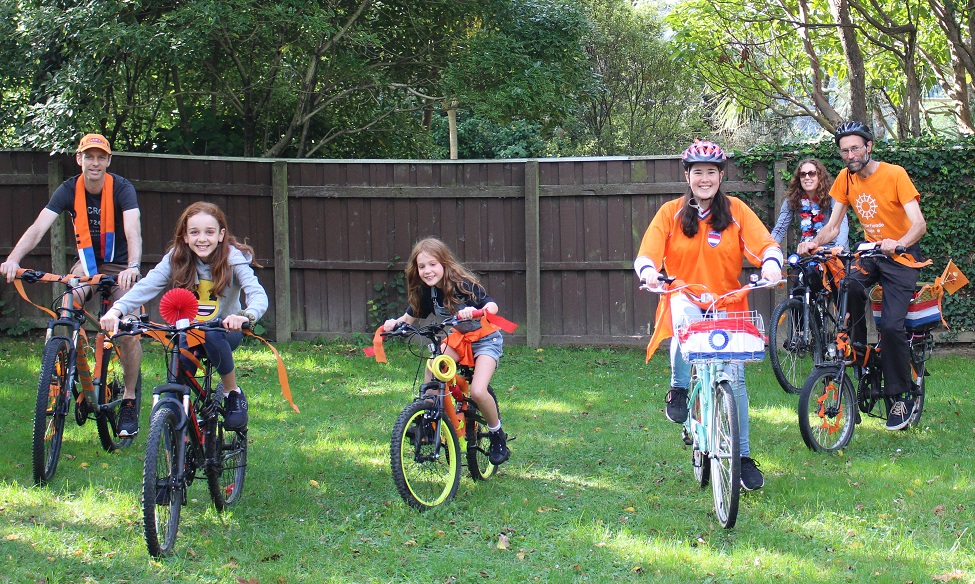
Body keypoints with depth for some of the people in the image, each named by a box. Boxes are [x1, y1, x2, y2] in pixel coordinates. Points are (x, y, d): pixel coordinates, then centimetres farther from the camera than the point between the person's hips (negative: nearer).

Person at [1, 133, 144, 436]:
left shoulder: (122, 189, -20)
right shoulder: (69, 190, -13)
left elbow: (133, 231, -34)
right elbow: (39, 227, -25)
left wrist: (133, 267, -54)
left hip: (119, 266, -2)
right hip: (87, 263, 3)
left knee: (128, 329, -18)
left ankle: (129, 401, -2)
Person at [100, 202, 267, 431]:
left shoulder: (233, 258, -14)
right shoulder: (176, 259, -9)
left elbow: (258, 294, -28)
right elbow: (145, 286, -22)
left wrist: (245, 316, -52)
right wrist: (116, 310, -42)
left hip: (225, 330, -1)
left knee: (211, 335, -36)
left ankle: (233, 394, -14)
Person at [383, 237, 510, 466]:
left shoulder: (463, 285, -24)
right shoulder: (427, 291, -7)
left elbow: (492, 306, -34)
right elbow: (410, 317, 1)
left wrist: (475, 311, -55)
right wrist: (394, 323, -22)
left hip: (486, 339, -6)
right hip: (459, 338, 6)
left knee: (477, 391, -23)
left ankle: (497, 434, 2)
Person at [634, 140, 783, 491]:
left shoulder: (736, 211, 4)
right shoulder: (670, 213, 3)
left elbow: (766, 244, -8)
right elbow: (646, 254, -7)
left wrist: (771, 262, -31)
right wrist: (648, 270, -30)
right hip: (685, 303, -1)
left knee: (734, 379, -7)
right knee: (685, 310, -37)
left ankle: (743, 457, 5)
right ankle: (679, 389, -18)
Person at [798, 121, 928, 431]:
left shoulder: (894, 174, -15)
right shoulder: (845, 179, 0)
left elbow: (919, 224, -23)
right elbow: (833, 226, -1)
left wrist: (898, 244, -43)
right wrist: (814, 243, -22)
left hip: (901, 256, -4)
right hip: (871, 253, 4)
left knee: (892, 326, -19)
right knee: (849, 289, -29)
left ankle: (901, 397, -5)